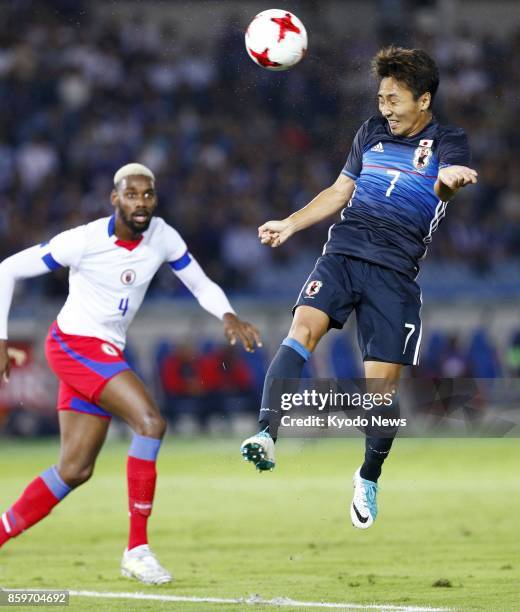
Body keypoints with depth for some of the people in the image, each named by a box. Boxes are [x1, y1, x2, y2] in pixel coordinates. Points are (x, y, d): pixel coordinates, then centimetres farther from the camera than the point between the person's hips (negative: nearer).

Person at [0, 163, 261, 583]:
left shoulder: (162, 237, -2)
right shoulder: (85, 240, -17)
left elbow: (201, 285, 7)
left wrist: (228, 316, -14)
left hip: (106, 356, 7)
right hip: (73, 344, -7)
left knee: (75, 470, 8)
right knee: (151, 421, -23)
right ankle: (137, 549, -20)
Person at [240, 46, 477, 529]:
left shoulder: (447, 143, 1)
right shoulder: (372, 131, 15)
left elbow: (444, 182, -22)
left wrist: (450, 180, -46)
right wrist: (290, 224, 18)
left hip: (395, 271, -3)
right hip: (343, 251, 3)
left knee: (381, 381, -3)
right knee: (303, 328, -25)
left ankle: (369, 478, 21)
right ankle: (267, 436, -36)